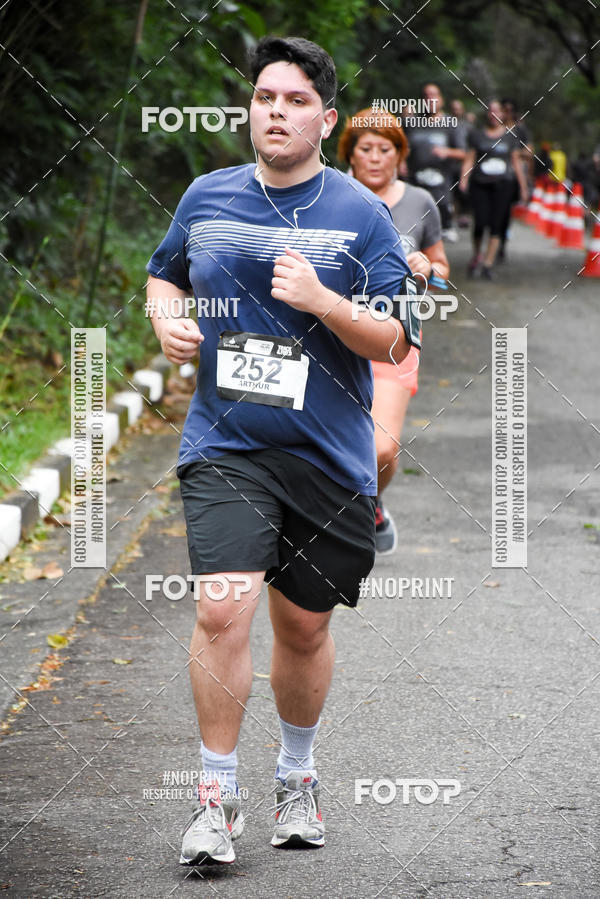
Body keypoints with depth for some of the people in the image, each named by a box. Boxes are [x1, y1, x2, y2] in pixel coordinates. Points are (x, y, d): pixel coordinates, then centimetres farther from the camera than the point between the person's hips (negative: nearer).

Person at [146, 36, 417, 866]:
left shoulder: (361, 214, -2)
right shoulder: (207, 197, 5)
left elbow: (394, 342, -4)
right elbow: (163, 273, 24)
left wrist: (321, 300, -20)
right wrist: (166, 319, 2)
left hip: (328, 455, 0)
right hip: (224, 447, 0)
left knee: (304, 627, 11)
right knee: (221, 610, -16)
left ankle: (297, 777, 36)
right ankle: (216, 797, -4)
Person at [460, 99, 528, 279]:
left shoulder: (509, 136, 10)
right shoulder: (476, 135, 8)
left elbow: (516, 162, 14)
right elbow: (469, 159, 5)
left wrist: (523, 187, 12)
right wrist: (464, 179, -10)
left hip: (502, 185, 1)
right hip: (480, 184, -1)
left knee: (496, 225, -6)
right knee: (480, 222, -11)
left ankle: (488, 264, -2)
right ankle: (476, 256, 14)